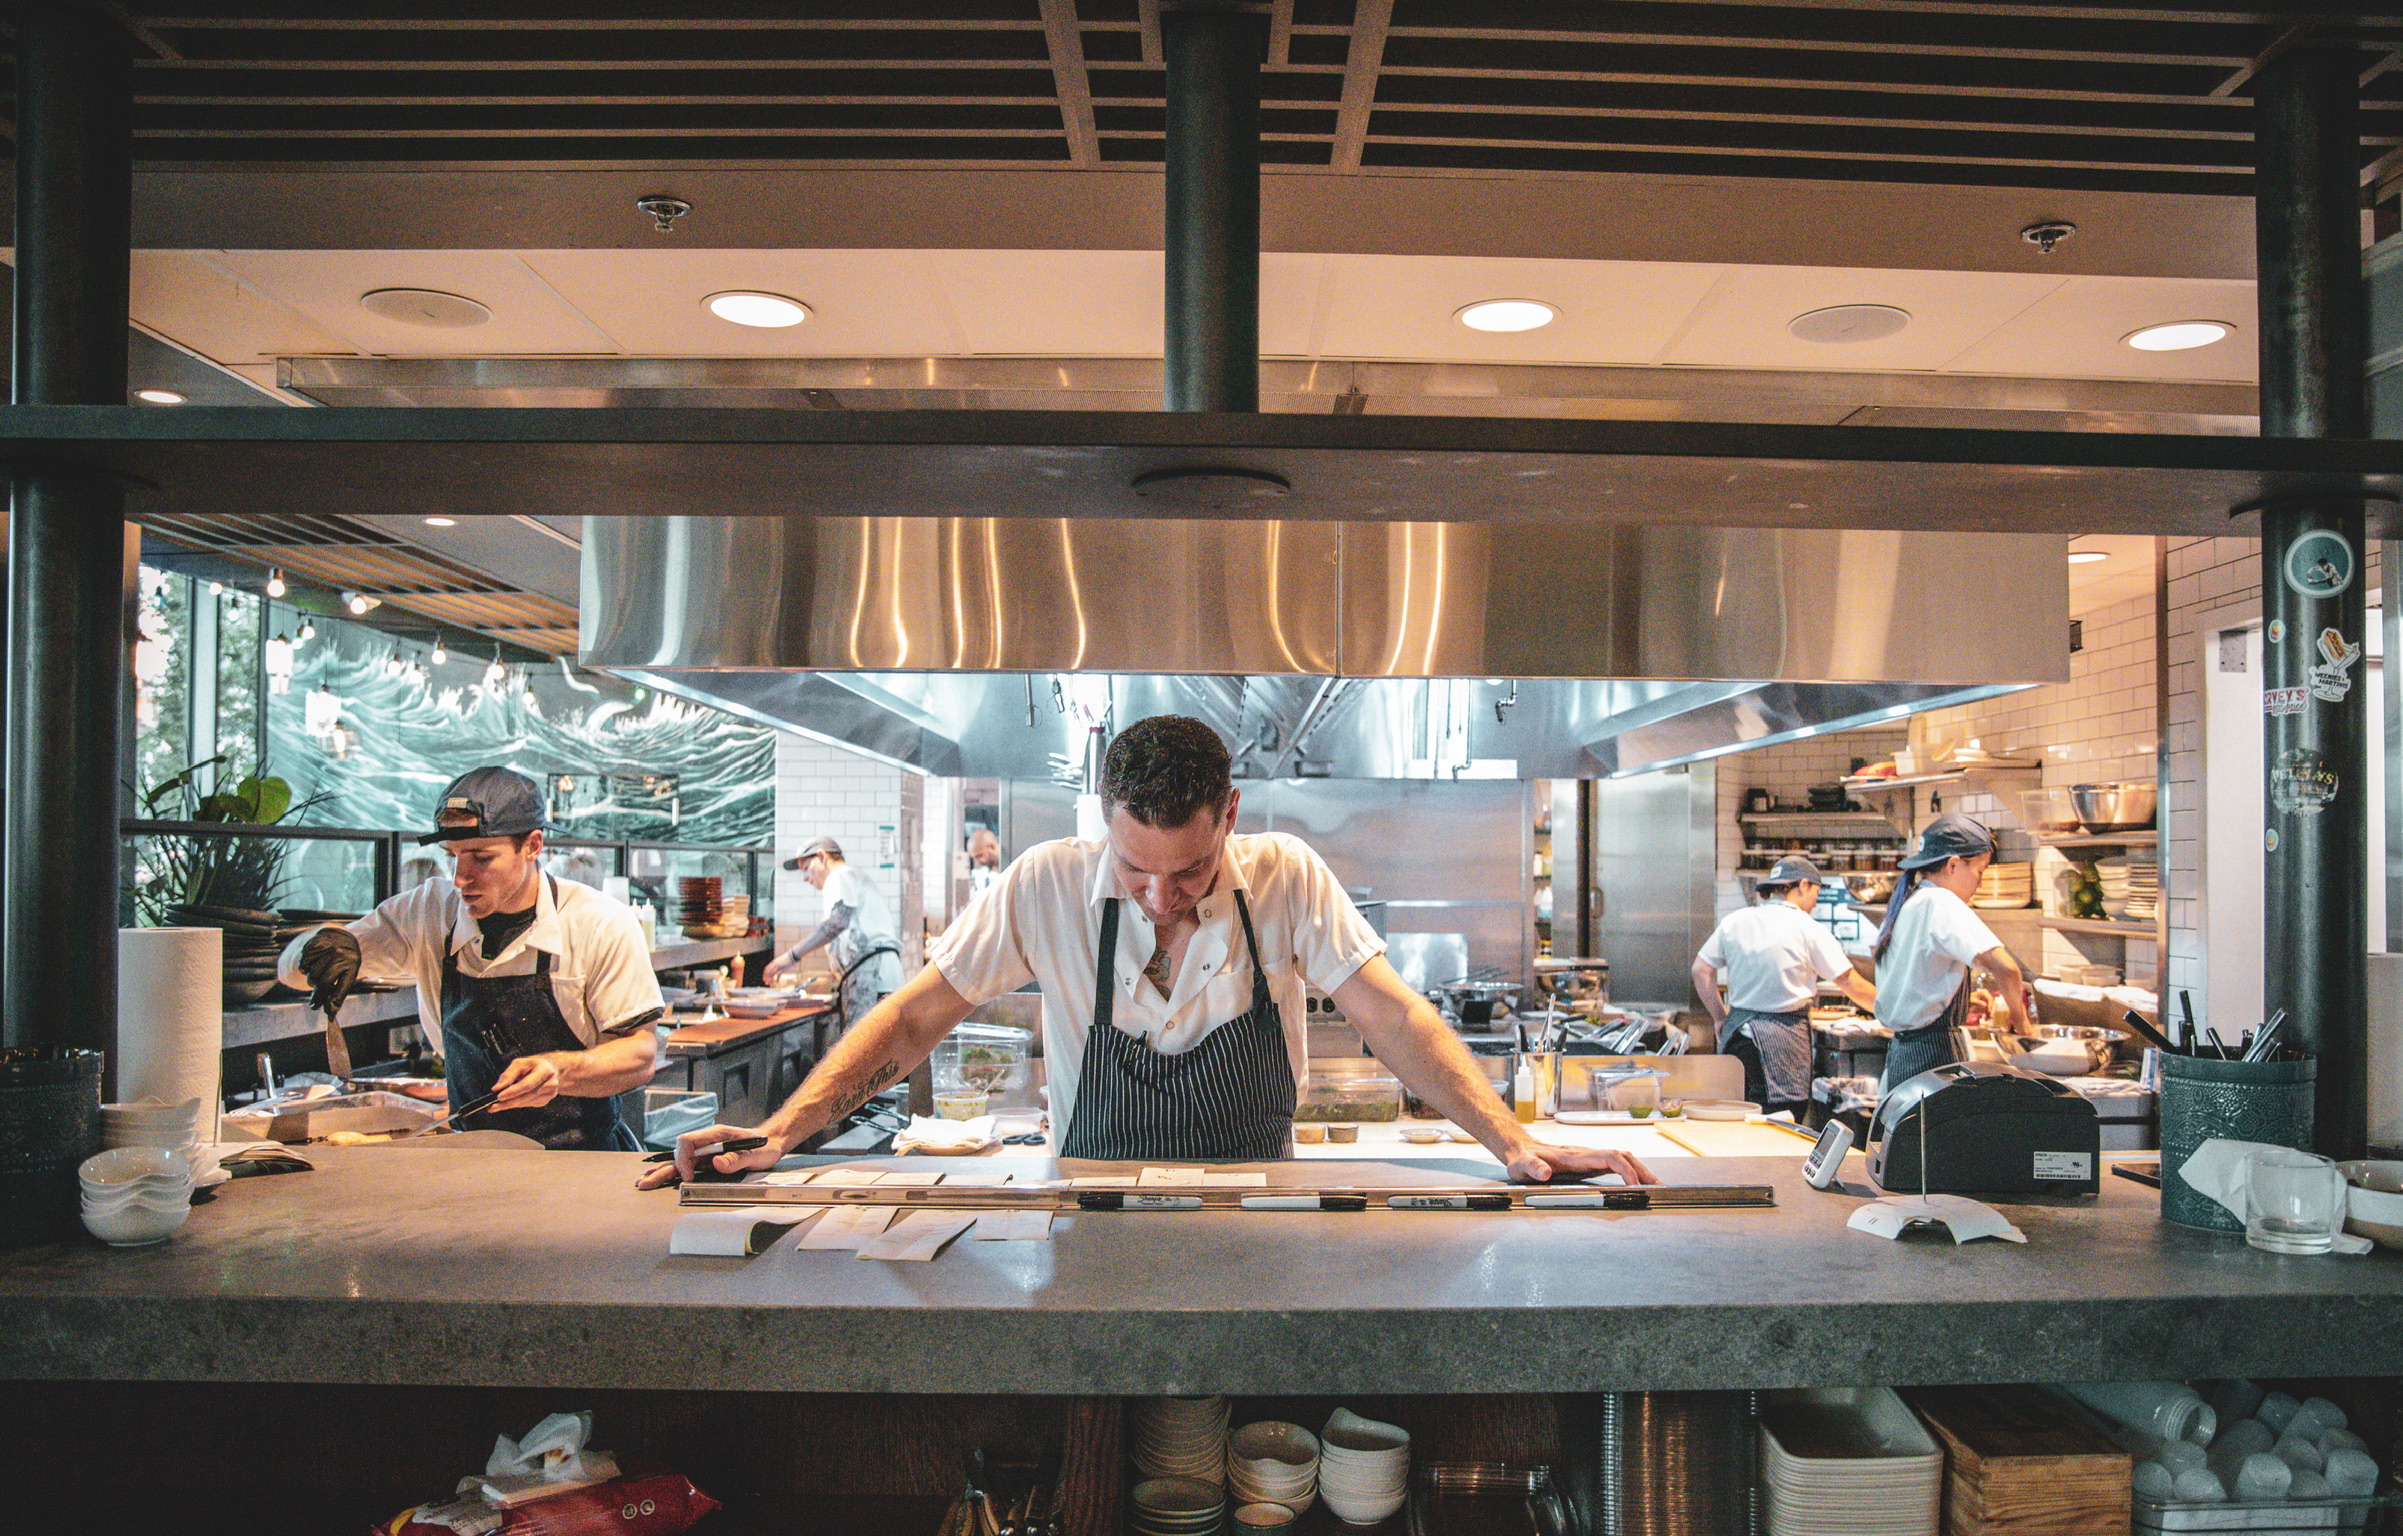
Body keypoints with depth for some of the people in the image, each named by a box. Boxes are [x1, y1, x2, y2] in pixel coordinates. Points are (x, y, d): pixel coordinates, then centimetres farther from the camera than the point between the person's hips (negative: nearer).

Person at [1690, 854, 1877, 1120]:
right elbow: (1852, 984, -3)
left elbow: (1701, 970, 8)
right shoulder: (1808, 929, -6)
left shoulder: (1734, 921, 6)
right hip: (1783, 1037, -5)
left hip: (1737, 1031, 5)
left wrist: (1721, 1018, 15)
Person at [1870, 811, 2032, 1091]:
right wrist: (2019, 1019, -7)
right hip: (1933, 1056, -9)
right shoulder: (1941, 903, -15)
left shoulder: (1902, 905, 11)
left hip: (1899, 1051, 9)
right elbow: (2005, 968, -25)